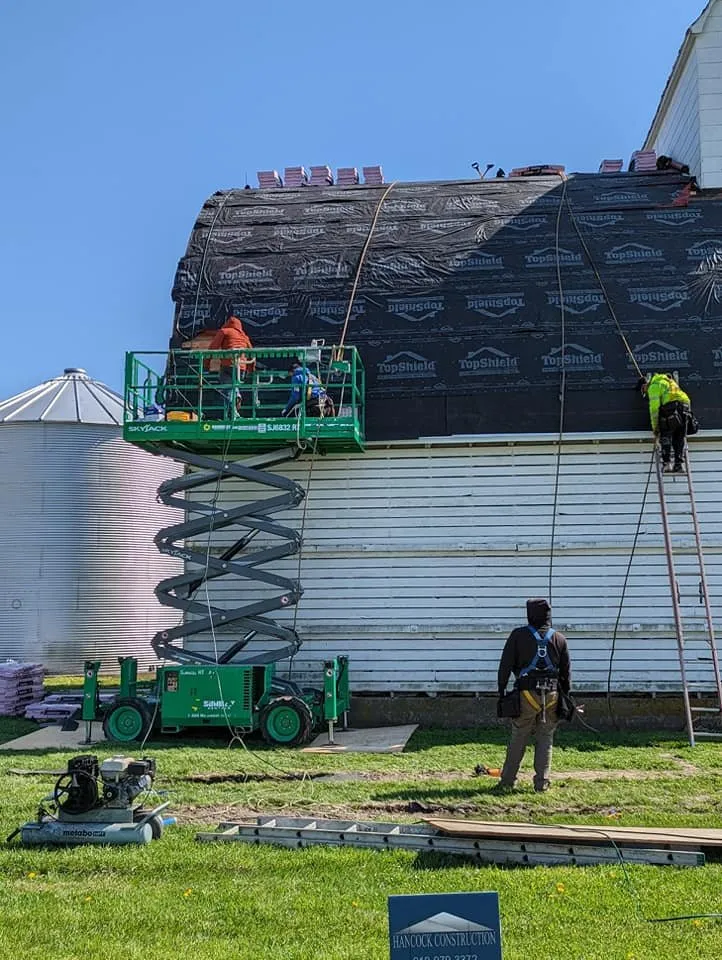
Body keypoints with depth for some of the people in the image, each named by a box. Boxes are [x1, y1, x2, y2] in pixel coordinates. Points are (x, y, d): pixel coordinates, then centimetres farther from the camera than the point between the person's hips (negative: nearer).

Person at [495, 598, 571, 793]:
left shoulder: (518, 635, 1)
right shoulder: (559, 638, 8)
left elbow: (505, 664, 1)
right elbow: (566, 671, 11)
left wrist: (501, 689, 9)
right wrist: (565, 696, 18)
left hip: (527, 694, -2)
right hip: (552, 696, 2)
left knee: (517, 740, 4)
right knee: (545, 741, 9)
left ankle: (506, 783, 6)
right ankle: (541, 783, 7)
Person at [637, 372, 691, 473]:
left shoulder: (653, 386, 6)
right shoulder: (666, 380, 33)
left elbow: (654, 407, -3)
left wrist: (655, 427, 3)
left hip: (672, 406, -7)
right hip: (685, 404, 8)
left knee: (665, 436, 2)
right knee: (680, 438, 12)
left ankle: (667, 463, -5)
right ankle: (679, 464, 8)